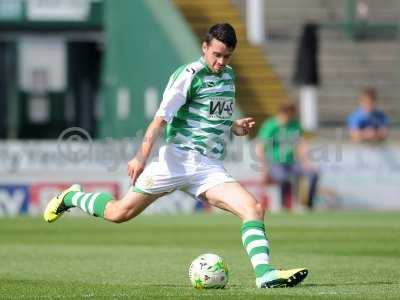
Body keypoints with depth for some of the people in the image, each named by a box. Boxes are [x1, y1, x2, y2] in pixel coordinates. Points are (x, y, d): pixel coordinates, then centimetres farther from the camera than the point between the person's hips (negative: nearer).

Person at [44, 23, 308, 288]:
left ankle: (265, 274, -26)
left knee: (254, 208, -17)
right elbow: (161, 118, -13)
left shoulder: (229, 76, 16)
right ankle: (71, 198, 26)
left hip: (211, 168, 6)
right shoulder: (189, 75, -7)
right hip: (178, 158, -5)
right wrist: (142, 156, -24)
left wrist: (236, 128, 10)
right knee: (120, 213, -2)